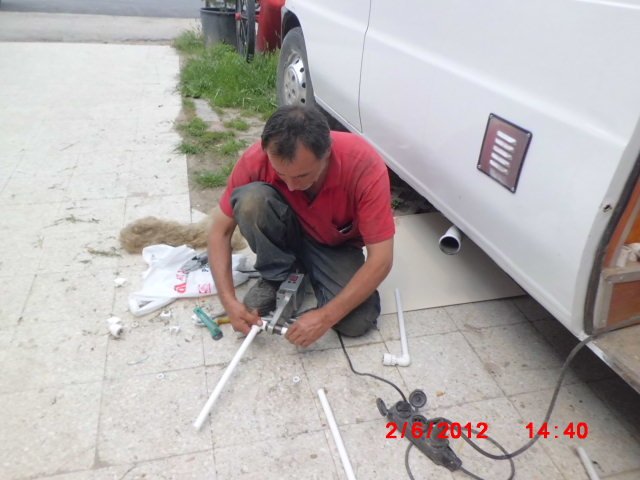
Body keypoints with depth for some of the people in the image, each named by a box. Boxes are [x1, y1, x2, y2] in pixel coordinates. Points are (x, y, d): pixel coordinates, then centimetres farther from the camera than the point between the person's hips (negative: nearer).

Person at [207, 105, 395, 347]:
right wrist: (229, 301, -26)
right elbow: (220, 231, -17)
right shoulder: (257, 158, -28)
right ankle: (275, 277, -6)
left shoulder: (365, 166, -34)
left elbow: (381, 259, -30)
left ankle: (309, 269, 4)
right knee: (251, 198, -32)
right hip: (286, 233, 1)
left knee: (358, 322, -25)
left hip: (336, 246, -1)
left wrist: (326, 317, -35)